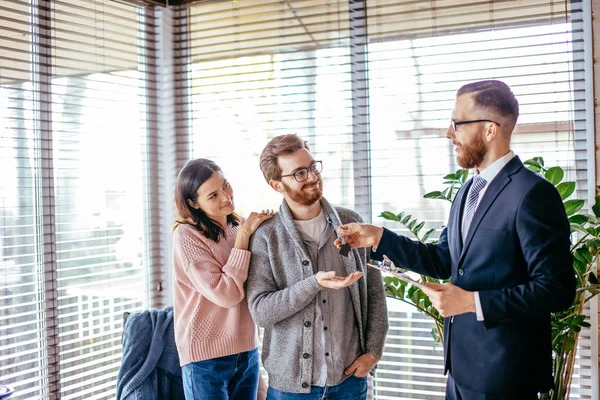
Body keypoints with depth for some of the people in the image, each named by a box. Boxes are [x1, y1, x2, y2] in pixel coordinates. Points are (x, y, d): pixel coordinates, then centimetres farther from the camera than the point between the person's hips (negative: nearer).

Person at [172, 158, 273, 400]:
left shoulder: (239, 227, 4)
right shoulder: (187, 235, -14)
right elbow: (226, 294, -22)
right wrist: (244, 236, -19)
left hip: (247, 350, 6)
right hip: (206, 356, -6)